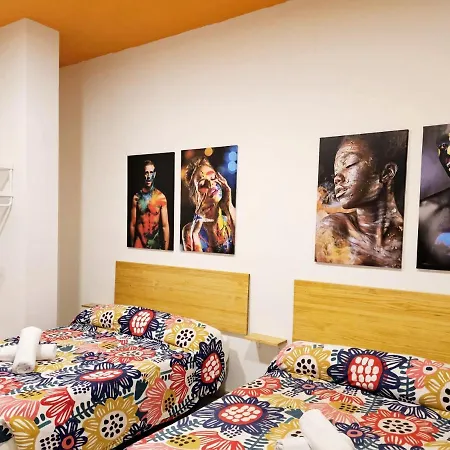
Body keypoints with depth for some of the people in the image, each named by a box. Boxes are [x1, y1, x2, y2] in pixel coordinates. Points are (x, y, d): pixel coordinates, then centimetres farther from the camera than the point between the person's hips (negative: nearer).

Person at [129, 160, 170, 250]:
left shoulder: (161, 197, -7)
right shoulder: (136, 197, -1)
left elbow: (165, 226, -6)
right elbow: (132, 224, 5)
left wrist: (166, 249, -7)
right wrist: (132, 244, 7)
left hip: (156, 243, -1)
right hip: (139, 243, 1)